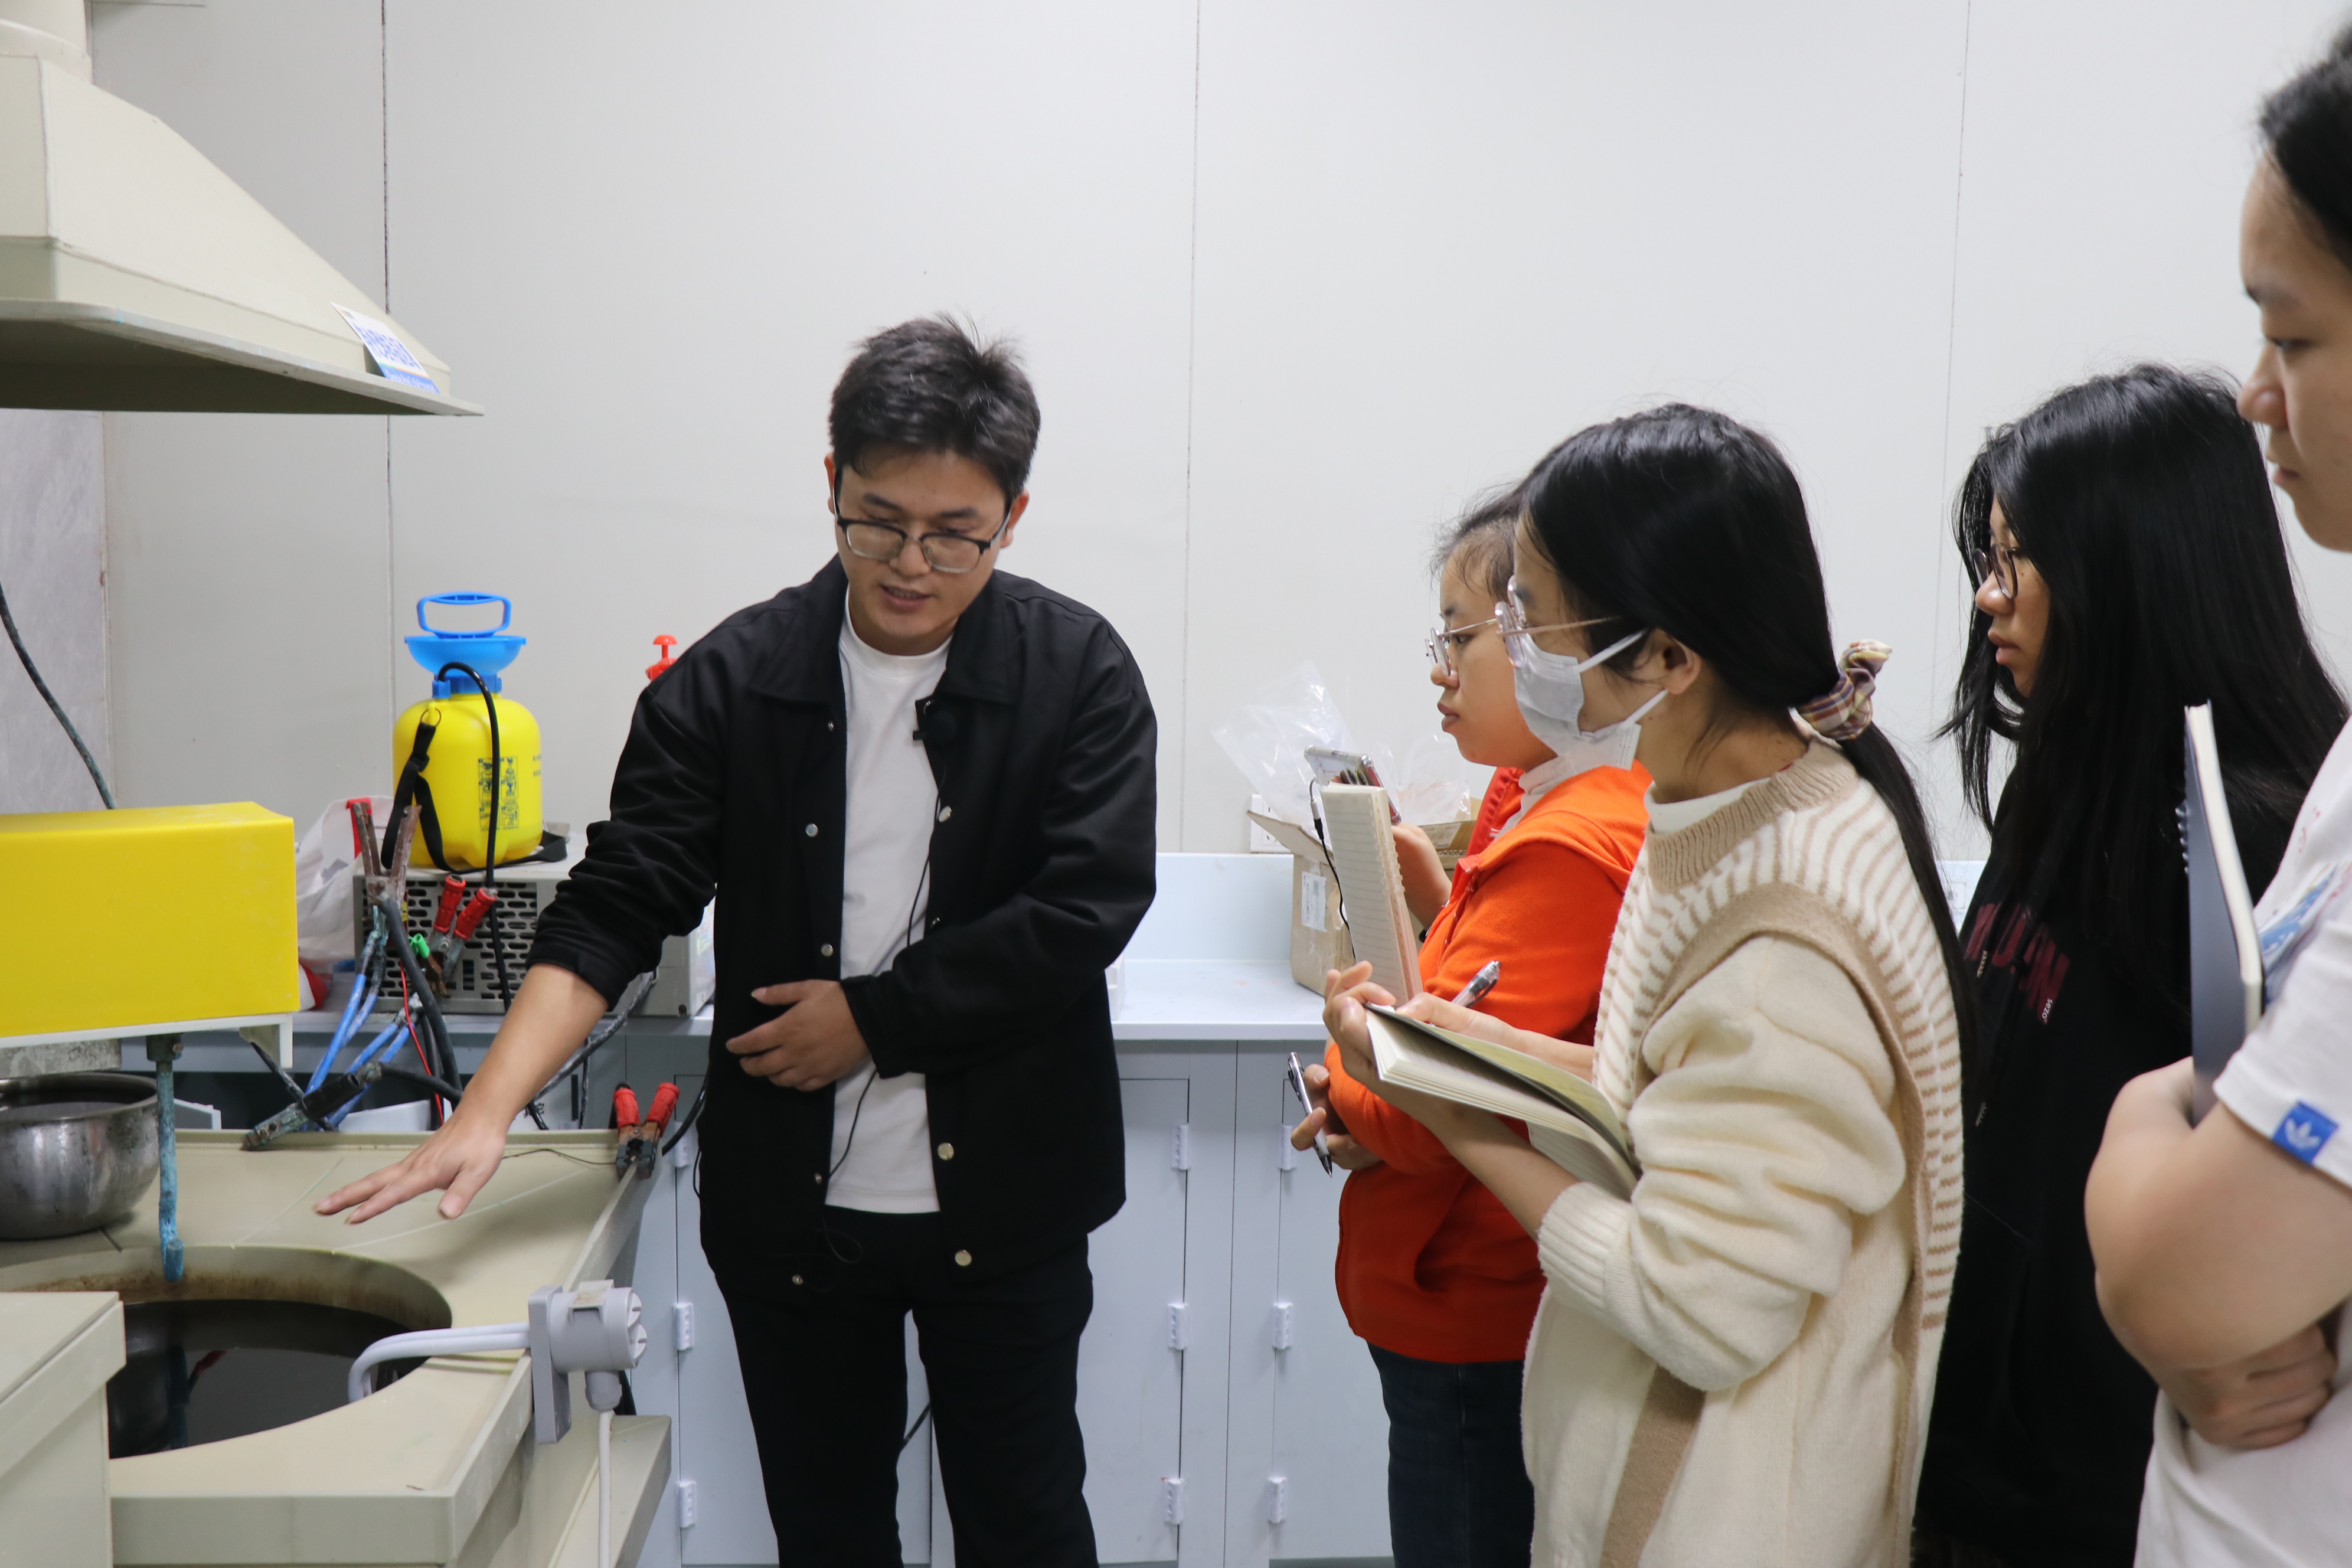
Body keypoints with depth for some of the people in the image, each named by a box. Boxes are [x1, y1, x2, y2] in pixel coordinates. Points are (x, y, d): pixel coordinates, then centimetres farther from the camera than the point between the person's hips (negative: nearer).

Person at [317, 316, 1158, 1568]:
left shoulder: (1077, 671, -7)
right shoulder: (730, 681, -5)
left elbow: (1085, 907, -14)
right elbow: (613, 908, -9)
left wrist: (873, 1015, -13)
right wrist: (487, 1111, -21)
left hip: (1002, 1200, -1)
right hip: (788, 1199, 2)